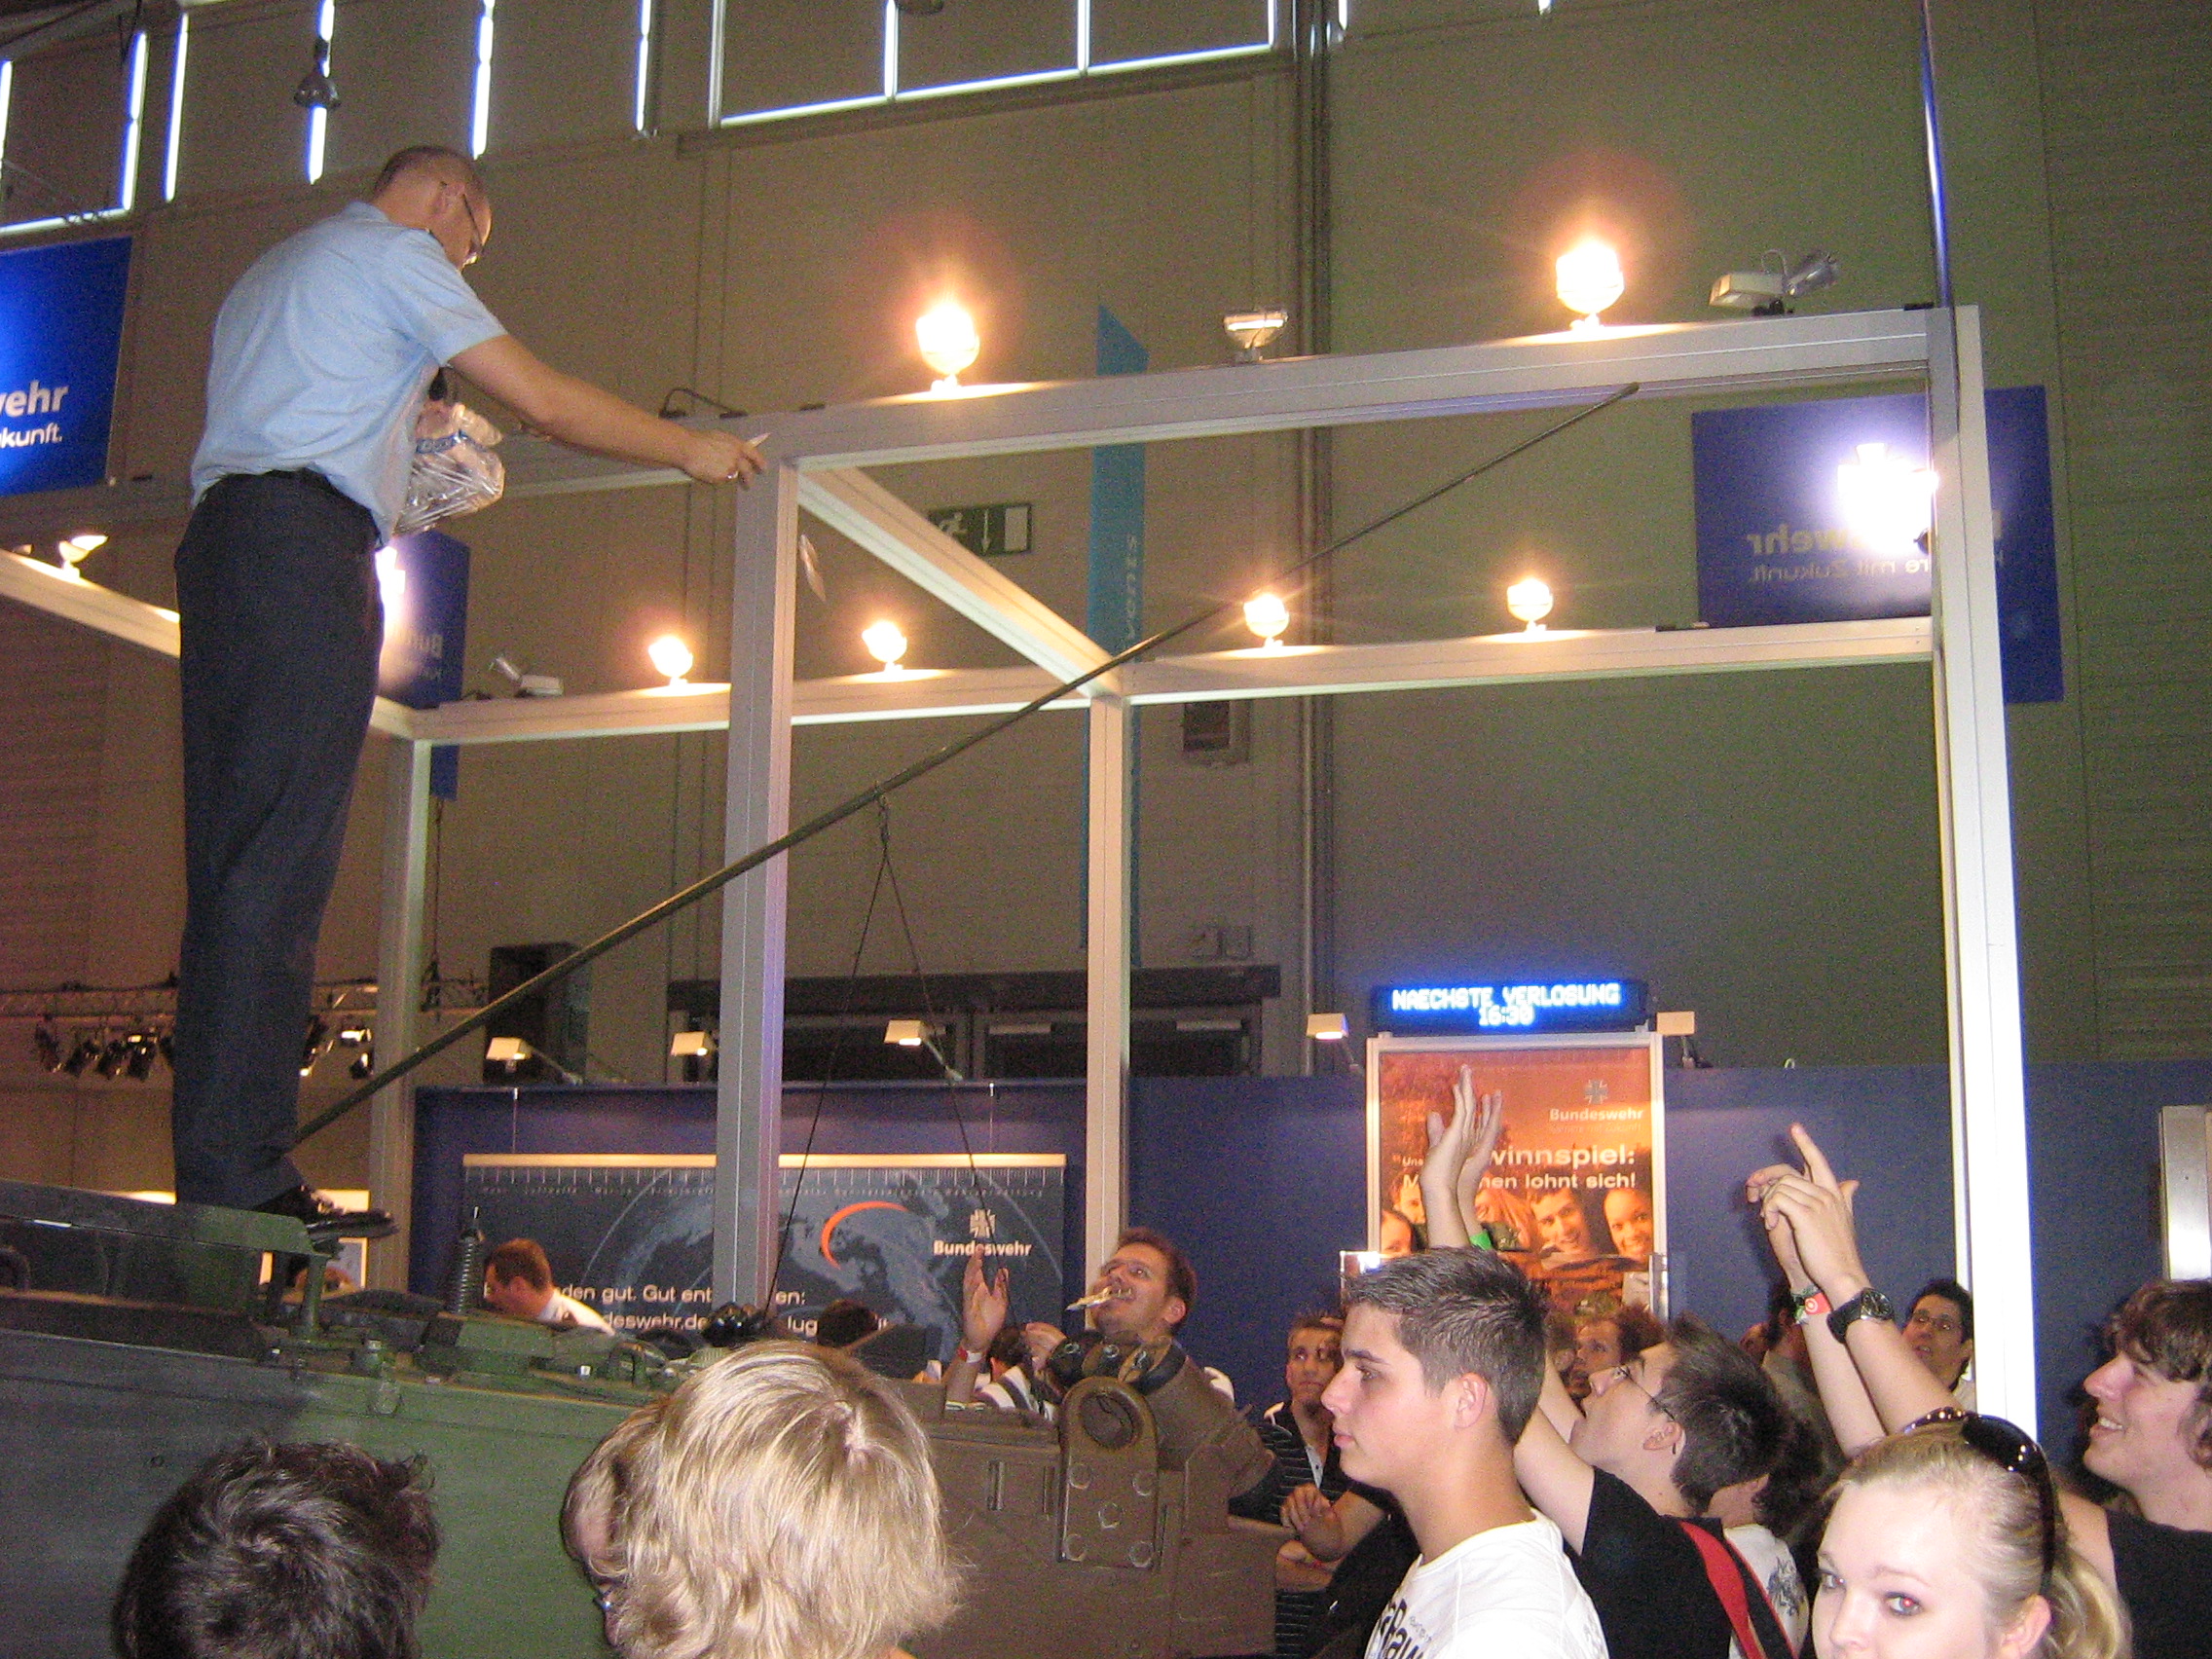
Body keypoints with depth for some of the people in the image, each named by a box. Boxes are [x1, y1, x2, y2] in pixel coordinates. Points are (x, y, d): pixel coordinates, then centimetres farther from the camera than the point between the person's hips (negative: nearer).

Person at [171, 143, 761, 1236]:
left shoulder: (268, 274, 33)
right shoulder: (397, 253, 6)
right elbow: (543, 401, 0)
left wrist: (401, 440, 36)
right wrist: (693, 451, 9)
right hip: (306, 540, -9)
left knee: (232, 856, 1)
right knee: (278, 857, -15)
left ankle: (216, 1169, -4)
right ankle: (238, 1174, -20)